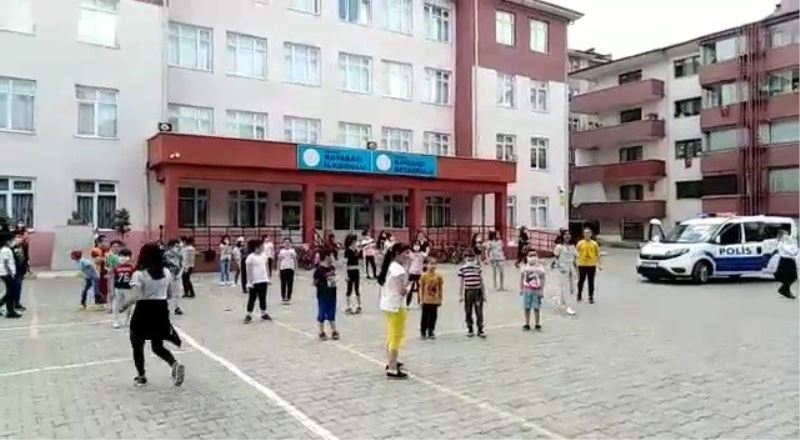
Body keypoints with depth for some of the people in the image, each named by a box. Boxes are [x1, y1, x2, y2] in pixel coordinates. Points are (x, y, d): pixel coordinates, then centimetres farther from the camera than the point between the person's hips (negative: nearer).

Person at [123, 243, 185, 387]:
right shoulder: (167, 272, 3)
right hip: (161, 310, 5)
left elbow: (139, 296, -20)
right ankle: (175, 364, -11)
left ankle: (141, 376, 24)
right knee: (157, 347, 15)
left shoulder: (139, 274, -12)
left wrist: (126, 304, -5)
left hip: (144, 312, -4)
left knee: (137, 345, 17)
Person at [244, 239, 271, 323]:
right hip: (254, 282, -5)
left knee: (263, 298, 12)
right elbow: (248, 271, -12)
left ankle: (264, 314, 22)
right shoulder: (250, 257, -13)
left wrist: (268, 278, 13)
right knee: (252, 299, 4)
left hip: (263, 281, 5)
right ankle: (248, 315, 14)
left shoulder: (264, 255, 5)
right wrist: (250, 282, -14)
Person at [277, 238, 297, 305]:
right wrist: (278, 270, 3)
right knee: (283, 284, 3)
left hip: (291, 269, 0)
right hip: (283, 269, 0)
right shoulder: (281, 251, 3)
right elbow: (279, 261, 7)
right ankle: (283, 298, 12)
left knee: (290, 284, 2)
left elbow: (295, 260, 10)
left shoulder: (293, 251, 4)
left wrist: (296, 269, 7)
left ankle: (288, 298, 12)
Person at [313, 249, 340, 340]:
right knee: (322, 314, 6)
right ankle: (322, 332, 18)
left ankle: (334, 331, 22)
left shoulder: (333, 268, 5)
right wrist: (325, 283, -18)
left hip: (332, 294, 6)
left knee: (332, 313, 13)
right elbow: (315, 283, -13)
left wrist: (334, 280, 5)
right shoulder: (319, 270, -15)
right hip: (323, 296, -6)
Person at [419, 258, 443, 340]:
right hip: (426, 301, -2)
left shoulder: (438, 276, -1)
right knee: (425, 317, 5)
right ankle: (423, 333, 19)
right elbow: (421, 288, -2)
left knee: (433, 317, 8)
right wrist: (422, 299, -3)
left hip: (435, 300, 2)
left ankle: (431, 332, 22)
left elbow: (440, 289, 6)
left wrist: (440, 299, 6)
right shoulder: (424, 276, -7)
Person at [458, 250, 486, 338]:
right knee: (468, 312, 7)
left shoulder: (478, 267, 3)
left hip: (478, 291, 1)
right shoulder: (462, 268, -2)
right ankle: (470, 330, 22)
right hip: (468, 291, 0)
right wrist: (461, 295, 2)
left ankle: (480, 330, 10)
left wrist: (483, 294, 8)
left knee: (479, 312, -1)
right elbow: (462, 282, 2)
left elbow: (481, 280, 8)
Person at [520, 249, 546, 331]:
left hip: (536, 291, -1)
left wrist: (542, 290, -3)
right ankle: (527, 324, 18)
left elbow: (542, 280, 0)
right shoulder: (524, 267, 0)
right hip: (527, 290, 1)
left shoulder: (540, 267, -4)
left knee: (537, 308, 3)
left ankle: (537, 325, 15)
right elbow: (521, 279, 6)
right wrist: (521, 289, 4)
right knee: (527, 308, 6)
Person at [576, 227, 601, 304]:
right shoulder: (580, 243, -1)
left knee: (591, 282, 5)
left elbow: (597, 254, 6)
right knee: (581, 281, 9)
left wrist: (599, 264, 1)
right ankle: (579, 295, 28)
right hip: (582, 265, 0)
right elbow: (576, 253, 1)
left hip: (591, 265, 0)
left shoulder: (594, 243, 2)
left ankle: (591, 297, 15)